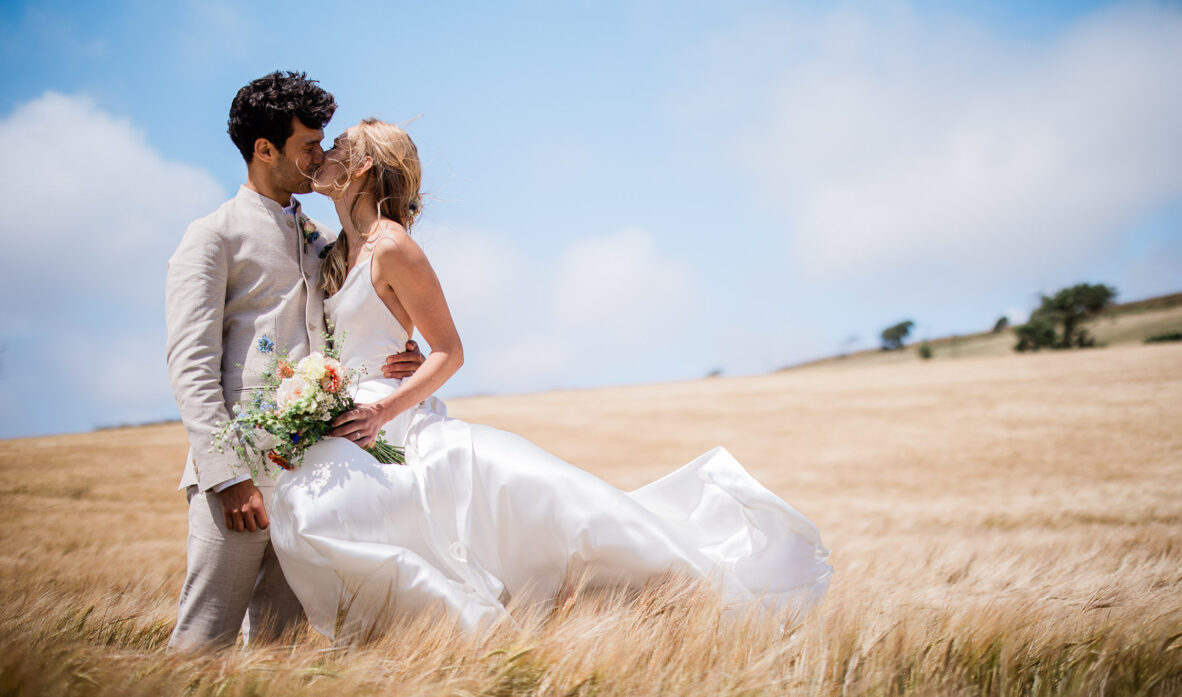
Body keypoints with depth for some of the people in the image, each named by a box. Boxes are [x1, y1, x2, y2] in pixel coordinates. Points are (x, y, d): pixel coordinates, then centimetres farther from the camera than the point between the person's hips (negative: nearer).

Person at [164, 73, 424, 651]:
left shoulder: (320, 239, 22)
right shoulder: (212, 237, 2)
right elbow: (191, 365, -7)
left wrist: (396, 365, 5)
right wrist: (229, 476, -16)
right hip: (240, 475, -6)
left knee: (277, 638, 8)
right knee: (205, 640, -5)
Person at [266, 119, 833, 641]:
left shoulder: (391, 246, -10)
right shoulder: (335, 253, 15)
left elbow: (449, 351, -11)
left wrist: (384, 410, -21)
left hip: (400, 429, -7)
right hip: (339, 435, 7)